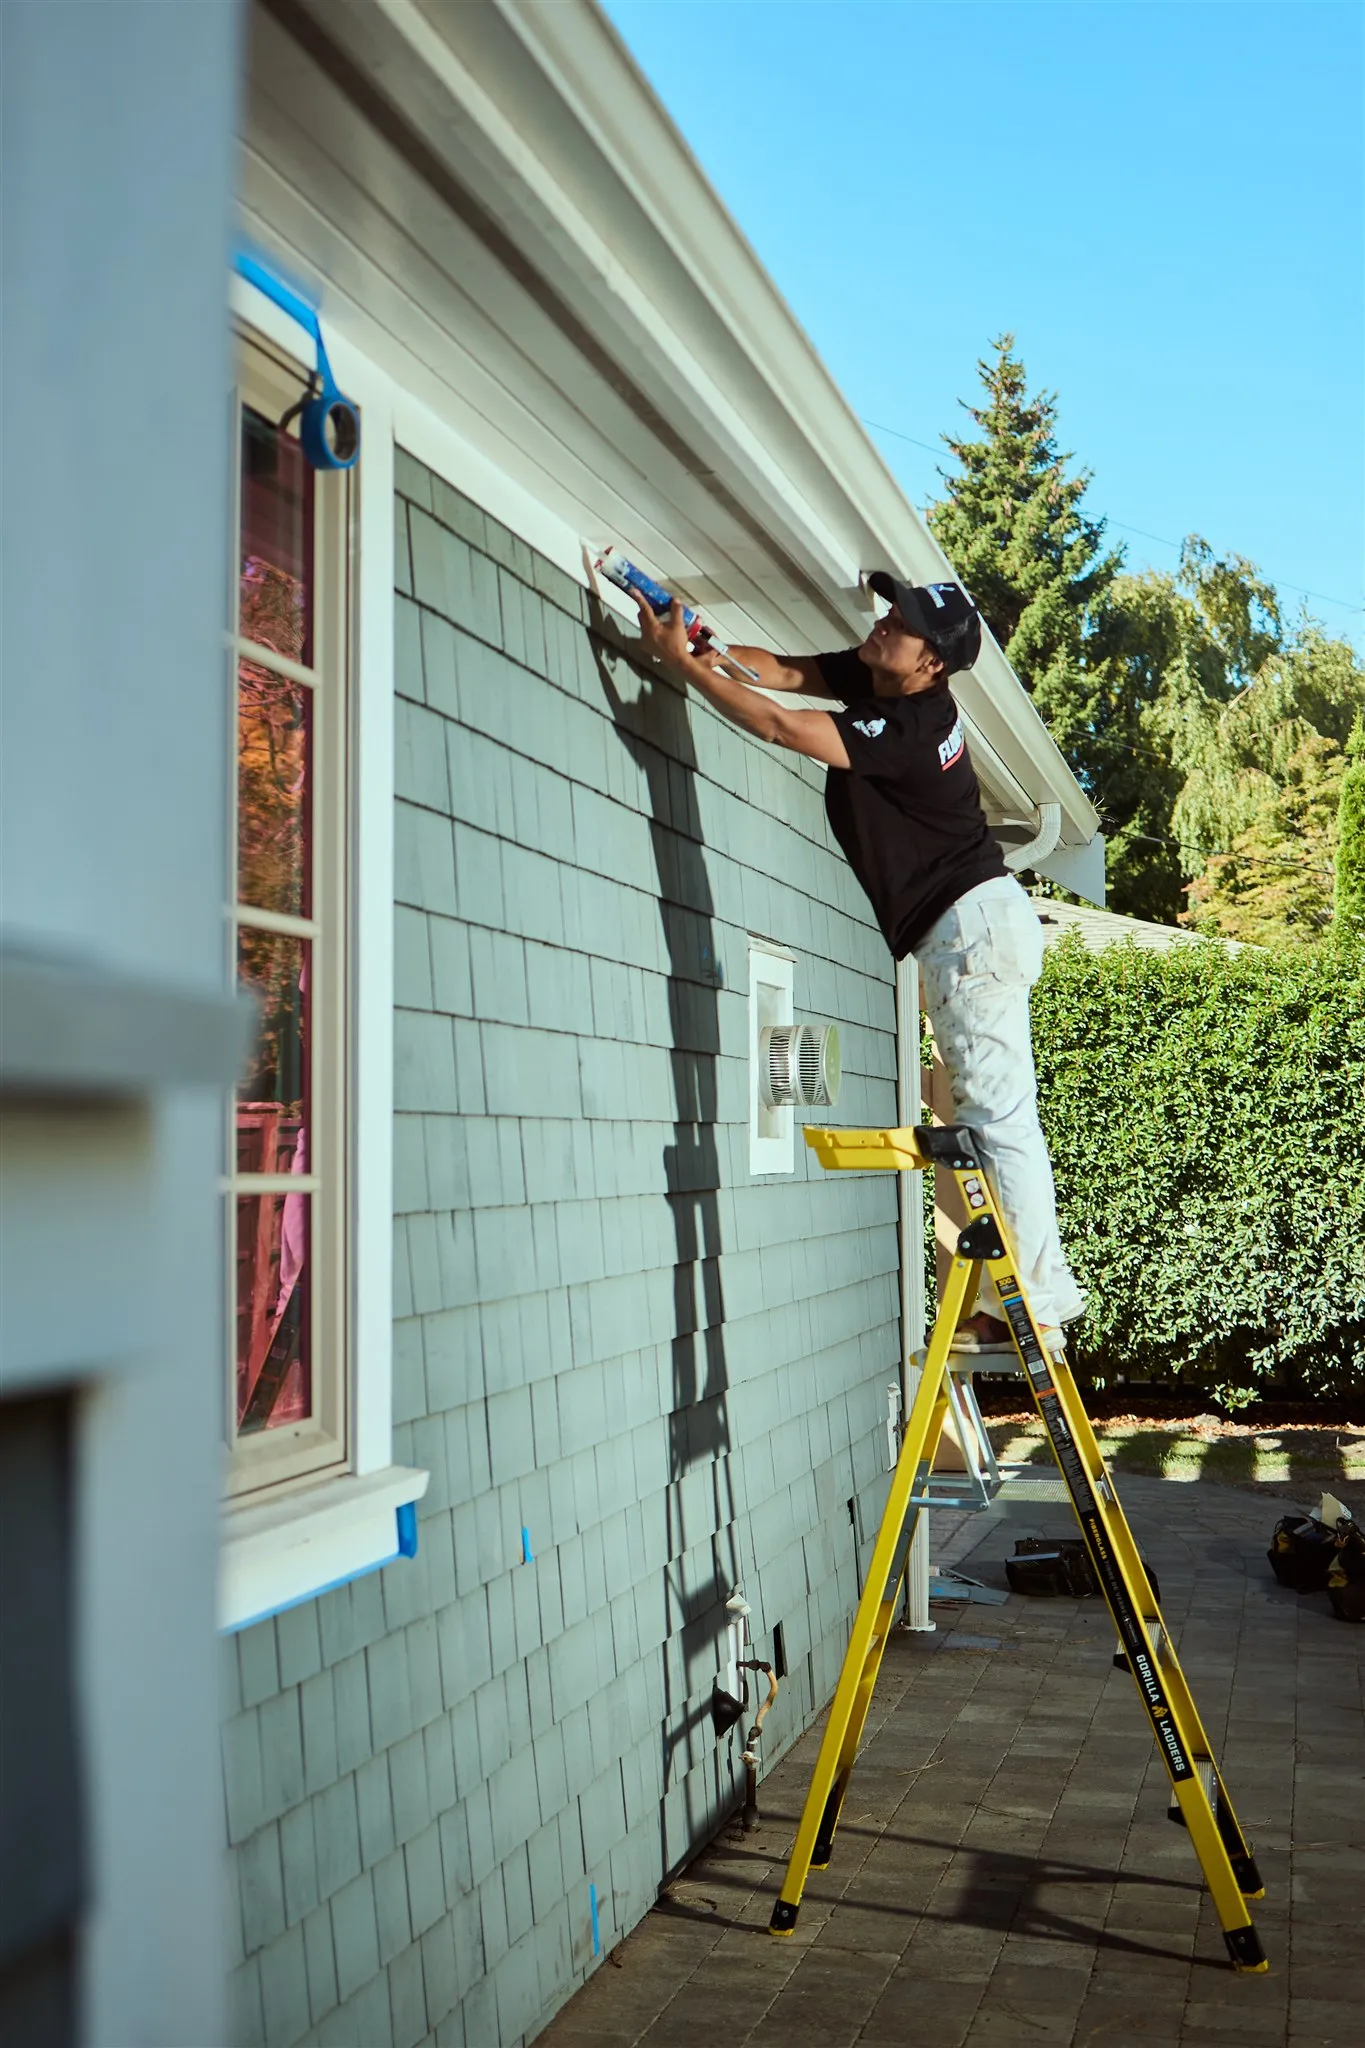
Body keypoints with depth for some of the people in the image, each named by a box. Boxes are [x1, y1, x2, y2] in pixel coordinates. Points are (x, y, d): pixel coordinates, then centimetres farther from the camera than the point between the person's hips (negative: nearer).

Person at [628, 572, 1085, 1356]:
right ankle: (1042, 1292, 16)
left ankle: (1031, 1310, -8)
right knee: (993, 1116, 11)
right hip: (973, 923, 11)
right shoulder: (876, 680, 5)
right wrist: (709, 647, -13)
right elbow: (786, 671, 6)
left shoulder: (906, 732, -22)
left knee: (1000, 1118, -10)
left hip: (973, 923, -11)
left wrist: (680, 659, -18)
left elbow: (775, 725, -25)